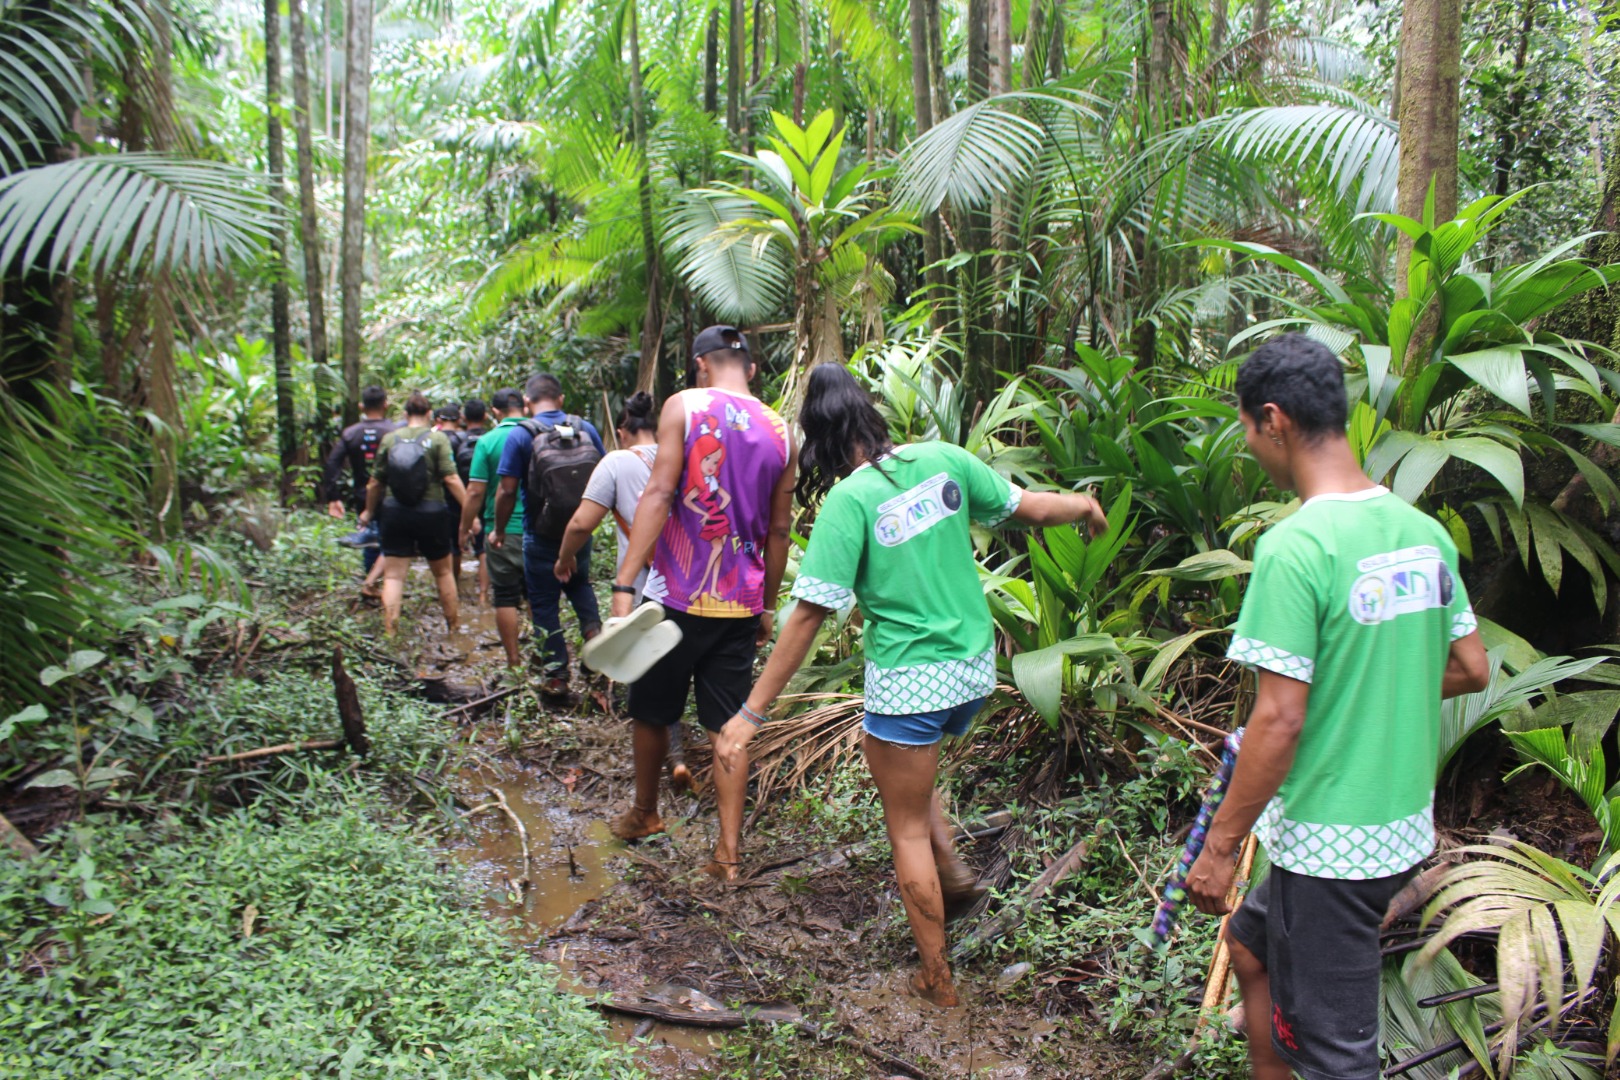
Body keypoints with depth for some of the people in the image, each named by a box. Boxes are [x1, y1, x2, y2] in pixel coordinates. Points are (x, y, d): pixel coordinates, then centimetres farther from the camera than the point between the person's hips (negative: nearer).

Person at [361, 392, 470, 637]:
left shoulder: (389, 438, 3)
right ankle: (453, 626, 24)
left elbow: (375, 482, 7)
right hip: (430, 513, -1)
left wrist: (369, 511, 22)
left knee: (393, 575, 3)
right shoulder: (437, 438, -5)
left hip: (394, 513, 2)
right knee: (443, 572, 14)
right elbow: (451, 479, -13)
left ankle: (389, 632, -5)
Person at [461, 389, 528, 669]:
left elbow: (476, 491, -8)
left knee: (506, 597, 6)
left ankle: (513, 659, 11)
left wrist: (465, 527, 5)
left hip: (502, 531, -2)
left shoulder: (488, 441, -7)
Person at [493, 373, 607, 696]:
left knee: (545, 603, 8)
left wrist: (499, 530, 2)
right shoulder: (585, 429, -2)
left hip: (542, 535, -4)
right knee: (578, 581, 29)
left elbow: (507, 490, -13)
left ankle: (556, 675, 11)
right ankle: (593, 629, 5)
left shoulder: (521, 435, -12)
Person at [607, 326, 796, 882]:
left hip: (677, 595, -3)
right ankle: (729, 850, 9)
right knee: (728, 726, 10)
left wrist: (624, 584, -18)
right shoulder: (781, 432, 6)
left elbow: (659, 495, -16)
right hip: (739, 605, 3)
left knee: (651, 712, 17)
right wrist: (767, 606, 19)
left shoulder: (684, 406, -6)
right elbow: (778, 530, 10)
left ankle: (644, 813, 37)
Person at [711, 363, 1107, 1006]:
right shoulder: (945, 459, -3)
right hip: (975, 669, 6)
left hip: (910, 681, -6)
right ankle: (953, 872, 23)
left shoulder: (850, 500, -17)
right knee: (899, 764, 33)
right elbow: (1031, 508, 6)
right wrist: (1086, 506, 29)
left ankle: (938, 983, 23)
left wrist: (751, 714, -15)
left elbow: (808, 615, -19)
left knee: (907, 830, 12)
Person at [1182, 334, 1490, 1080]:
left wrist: (1219, 847, -14)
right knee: (1252, 943, 27)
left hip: (1331, 843, -8)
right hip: (1408, 826, 8)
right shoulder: (1424, 530, 2)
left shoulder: (1295, 547, -23)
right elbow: (1472, 670, 10)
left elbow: (1280, 720, -23)